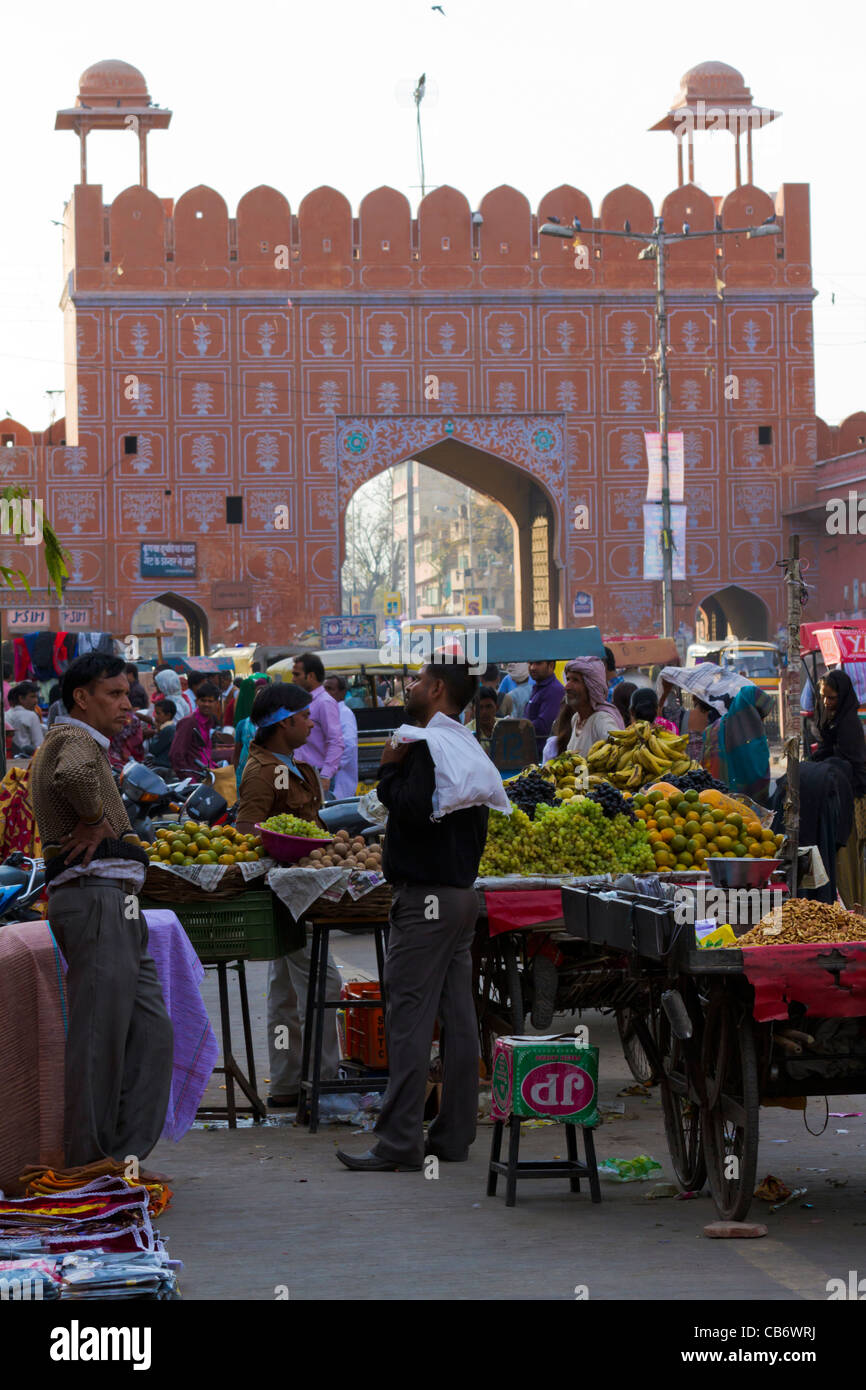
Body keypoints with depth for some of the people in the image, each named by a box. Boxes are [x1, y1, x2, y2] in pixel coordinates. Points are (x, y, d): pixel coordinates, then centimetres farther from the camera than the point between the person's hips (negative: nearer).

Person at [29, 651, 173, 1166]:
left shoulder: (83, 744, 24)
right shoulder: (76, 740, -9)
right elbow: (71, 776, -33)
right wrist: (95, 820, -17)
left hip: (118, 907, 10)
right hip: (96, 898, -10)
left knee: (151, 1034, 8)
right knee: (99, 1038, -6)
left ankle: (123, 1157, 12)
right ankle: (90, 1166, -1)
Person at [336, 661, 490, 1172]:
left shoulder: (428, 745, -13)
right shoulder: (470, 747, 16)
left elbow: (414, 809, -24)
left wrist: (390, 768, -11)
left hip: (427, 897, -10)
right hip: (463, 891, 10)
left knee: (409, 1019, -8)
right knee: (458, 1019, 9)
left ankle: (401, 1143, -9)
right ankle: (455, 1135, 13)